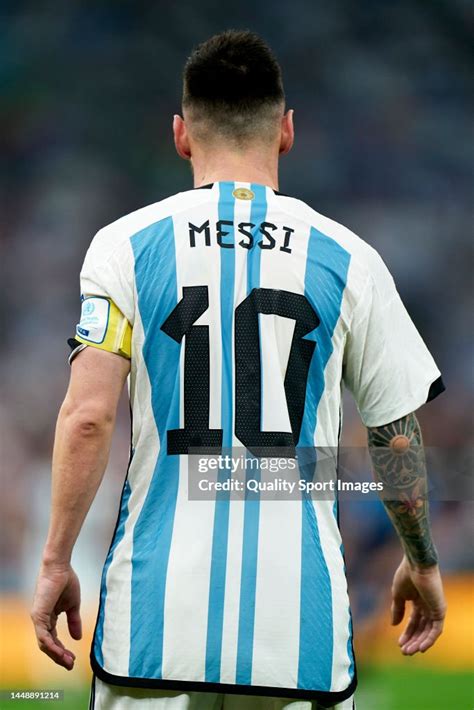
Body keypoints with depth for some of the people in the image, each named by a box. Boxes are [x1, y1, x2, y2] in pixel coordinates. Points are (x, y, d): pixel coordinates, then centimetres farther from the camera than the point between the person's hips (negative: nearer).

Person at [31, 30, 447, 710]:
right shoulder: (347, 258, 4)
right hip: (300, 622, 0)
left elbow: (88, 416, -8)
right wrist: (422, 563, 21)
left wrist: (56, 563, 1)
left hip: (157, 620, 0)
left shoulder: (126, 245, 1)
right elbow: (398, 434, 7)